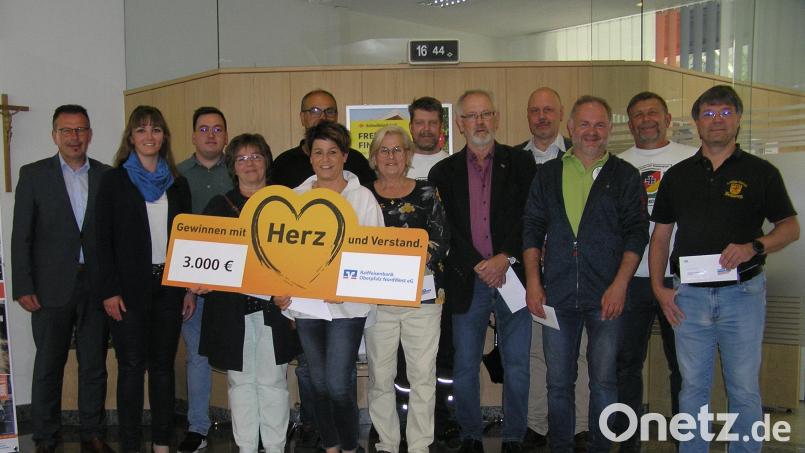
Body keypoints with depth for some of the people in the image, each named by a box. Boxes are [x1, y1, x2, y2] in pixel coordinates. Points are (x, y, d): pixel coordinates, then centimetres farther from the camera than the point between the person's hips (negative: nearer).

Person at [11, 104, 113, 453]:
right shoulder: (34, 174, 1)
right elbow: (21, 236, -1)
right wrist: (23, 288, -7)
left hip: (96, 287, 2)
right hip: (51, 288, -1)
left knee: (94, 365, 9)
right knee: (48, 366, 8)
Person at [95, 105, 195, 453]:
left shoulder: (177, 183, 10)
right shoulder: (114, 180, 0)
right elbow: (103, 239, -4)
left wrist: (190, 288, 5)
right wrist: (109, 290, -10)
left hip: (169, 285, 3)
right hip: (130, 287, -3)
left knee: (163, 364, 10)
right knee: (132, 366, 2)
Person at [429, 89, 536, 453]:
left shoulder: (521, 163, 6)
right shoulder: (444, 172, 7)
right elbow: (444, 229, 0)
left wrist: (506, 258, -13)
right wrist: (480, 266, -10)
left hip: (512, 275, 0)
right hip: (467, 281, 1)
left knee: (517, 367, 4)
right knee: (464, 368, 7)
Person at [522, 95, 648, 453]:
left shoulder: (624, 176, 4)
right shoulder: (547, 174, 9)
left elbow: (637, 232, -1)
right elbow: (532, 228, 8)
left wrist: (619, 284, -10)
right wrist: (533, 281, 0)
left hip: (606, 296, -1)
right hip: (557, 293, 2)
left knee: (603, 380, 6)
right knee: (558, 380, 9)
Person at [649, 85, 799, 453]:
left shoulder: (761, 172, 2)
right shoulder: (677, 176, 9)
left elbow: (790, 227, 3)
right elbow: (660, 236, 10)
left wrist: (754, 247, -17)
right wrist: (658, 287, 1)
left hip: (743, 293, -2)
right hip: (688, 295, 2)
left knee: (744, 388, 6)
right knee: (693, 386, 11)